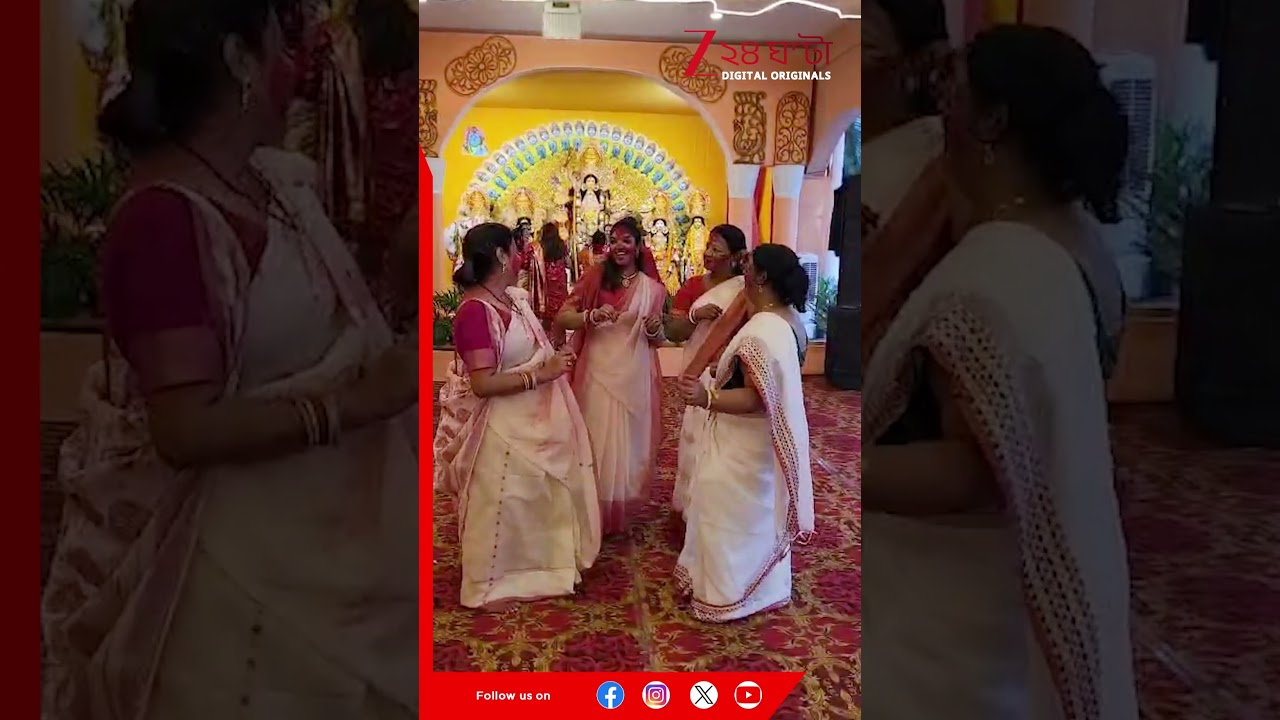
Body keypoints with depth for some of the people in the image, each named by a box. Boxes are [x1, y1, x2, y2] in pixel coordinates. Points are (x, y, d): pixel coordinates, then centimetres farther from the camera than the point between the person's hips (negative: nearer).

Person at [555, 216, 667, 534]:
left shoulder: (653, 288, 4)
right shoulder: (595, 276, -1)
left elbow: (657, 342, 11)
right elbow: (562, 317, -6)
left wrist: (654, 329, -11)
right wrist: (593, 316, -23)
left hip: (635, 378, 2)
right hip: (598, 374, -1)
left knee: (630, 442, 9)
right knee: (599, 442, 4)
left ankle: (624, 510, 27)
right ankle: (597, 512, 19)